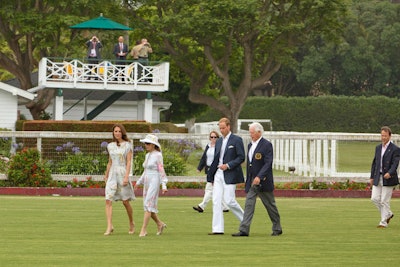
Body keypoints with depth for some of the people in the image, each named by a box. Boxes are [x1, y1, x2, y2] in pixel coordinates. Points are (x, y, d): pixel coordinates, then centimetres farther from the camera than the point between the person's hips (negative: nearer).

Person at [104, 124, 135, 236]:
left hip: (123, 173, -4)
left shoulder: (127, 145, -1)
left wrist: (126, 177, -17)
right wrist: (106, 176, 23)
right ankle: (109, 227, -14)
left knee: (125, 201, 3)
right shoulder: (110, 146, 12)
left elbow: (129, 162, -7)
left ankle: (131, 223, 24)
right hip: (112, 174, 4)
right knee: (108, 201, -11)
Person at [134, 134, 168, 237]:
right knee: (147, 206, 8)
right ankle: (160, 224, 25)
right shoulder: (147, 156, 14)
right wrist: (139, 182, 25)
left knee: (148, 205, -13)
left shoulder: (158, 155, -9)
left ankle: (143, 230, -15)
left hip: (154, 182, -8)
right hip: (147, 183, 8)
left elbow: (161, 171, -13)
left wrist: (164, 186, -19)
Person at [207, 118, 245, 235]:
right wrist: (211, 176, 18)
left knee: (229, 200, -11)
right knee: (216, 201, -1)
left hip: (230, 175, -7)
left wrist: (228, 165, -17)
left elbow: (241, 157, -8)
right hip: (218, 174, 7)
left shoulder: (237, 140, -4)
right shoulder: (219, 141, 16)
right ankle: (217, 229, -1)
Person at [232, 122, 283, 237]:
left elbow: (268, 163, -19)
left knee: (270, 205, 5)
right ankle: (244, 230, -11)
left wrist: (259, 177, -29)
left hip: (263, 181, -7)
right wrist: (248, 180, 17)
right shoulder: (250, 145, 14)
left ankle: (277, 229, 20)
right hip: (252, 182, 7)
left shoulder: (267, 145, -11)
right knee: (249, 205, -5)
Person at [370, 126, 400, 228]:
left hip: (388, 179, -6)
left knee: (384, 201, -4)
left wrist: (389, 173, -32)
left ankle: (383, 222, 5)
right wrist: (372, 177, 14)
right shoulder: (378, 148, 14)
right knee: (374, 198, 2)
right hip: (378, 178, 6)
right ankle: (388, 214, 23)